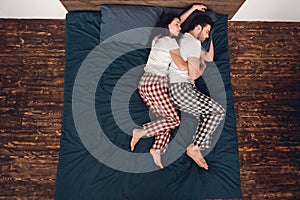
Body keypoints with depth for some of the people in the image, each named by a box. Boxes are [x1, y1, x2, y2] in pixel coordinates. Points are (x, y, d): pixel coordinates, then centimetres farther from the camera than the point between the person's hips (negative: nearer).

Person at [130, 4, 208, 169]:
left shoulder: (159, 37, 21)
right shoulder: (170, 41, -3)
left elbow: (177, 22, 36)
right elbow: (182, 66, -11)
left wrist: (193, 8, 40)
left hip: (144, 83, 9)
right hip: (156, 84, -9)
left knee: (165, 119, 8)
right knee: (174, 120, -4)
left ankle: (156, 149, -1)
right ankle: (141, 132, -10)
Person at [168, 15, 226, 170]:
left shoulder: (185, 40, 25)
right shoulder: (193, 43, -8)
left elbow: (209, 58, 30)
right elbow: (193, 75, -16)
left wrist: (212, 38, 26)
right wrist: (203, 67, 5)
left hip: (175, 89, 11)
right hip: (181, 89, -10)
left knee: (206, 116, 17)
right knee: (218, 111, -5)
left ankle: (197, 150, 17)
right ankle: (194, 147, -3)